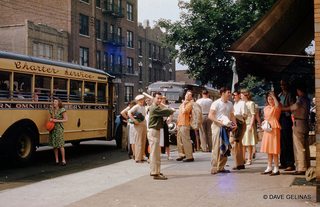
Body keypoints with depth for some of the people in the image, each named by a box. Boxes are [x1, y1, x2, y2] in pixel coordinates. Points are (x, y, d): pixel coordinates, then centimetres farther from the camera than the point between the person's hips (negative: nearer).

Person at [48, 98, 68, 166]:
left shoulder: (62, 110, -5)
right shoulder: (51, 110, 12)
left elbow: (66, 119, -6)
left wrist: (57, 120, -14)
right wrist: (50, 119, 0)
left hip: (59, 129, -5)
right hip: (53, 129, 5)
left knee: (60, 145, -6)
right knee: (54, 145, 6)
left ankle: (63, 160, 1)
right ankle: (56, 160, 13)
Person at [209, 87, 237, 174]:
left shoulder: (230, 104, 12)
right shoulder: (216, 103, -8)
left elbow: (232, 115, 19)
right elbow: (210, 116, -13)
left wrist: (235, 123, 1)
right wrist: (219, 122, -23)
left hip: (226, 127, 7)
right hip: (217, 127, -7)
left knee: (225, 148, 9)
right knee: (216, 148, -7)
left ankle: (221, 167, 18)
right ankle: (214, 168, -3)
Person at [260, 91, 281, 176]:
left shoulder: (276, 107, -5)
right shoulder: (266, 108, 15)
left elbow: (277, 105, -31)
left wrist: (273, 96, -25)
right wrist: (264, 122, 7)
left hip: (274, 129, -7)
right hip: (267, 129, 7)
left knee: (274, 150, -8)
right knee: (268, 150, 11)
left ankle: (276, 169, -2)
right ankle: (269, 168, 19)